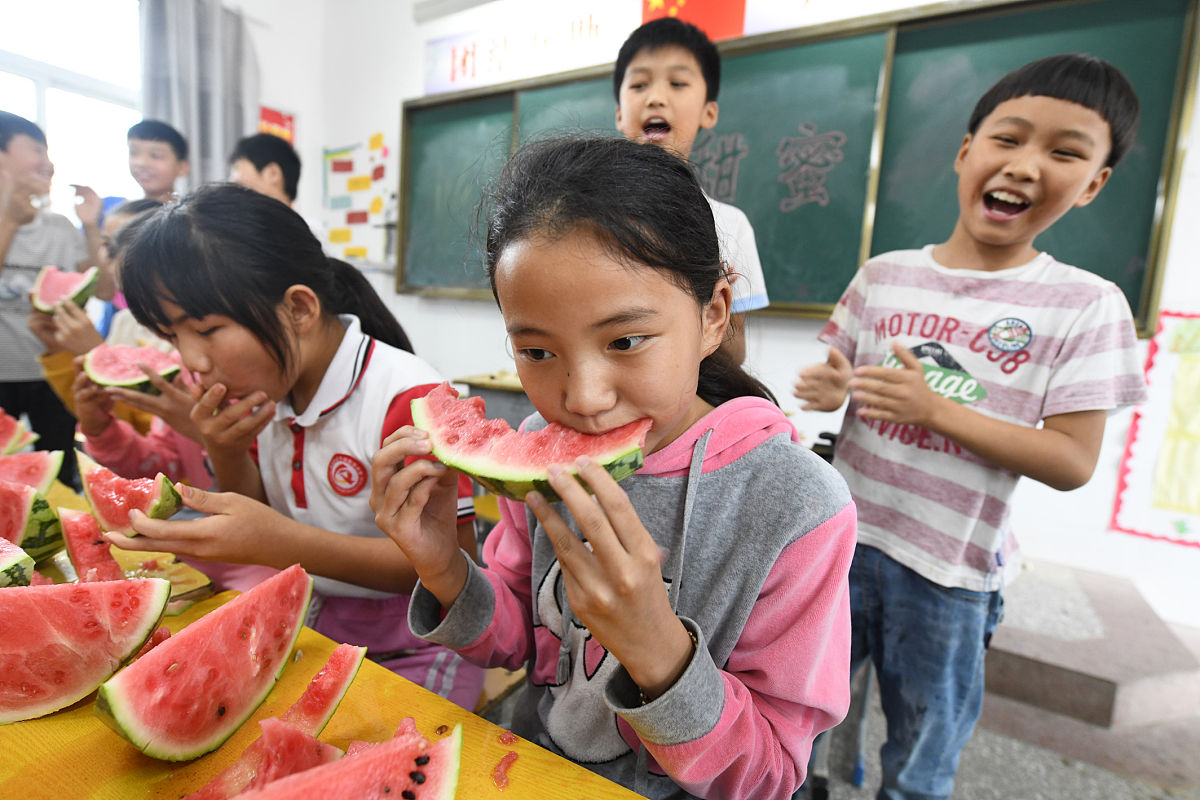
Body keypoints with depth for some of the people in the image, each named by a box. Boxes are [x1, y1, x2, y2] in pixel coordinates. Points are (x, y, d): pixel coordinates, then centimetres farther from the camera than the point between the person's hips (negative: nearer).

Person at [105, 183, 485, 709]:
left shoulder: (410, 399, -24)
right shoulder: (257, 396, 1)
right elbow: (254, 528, 12)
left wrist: (283, 543, -30)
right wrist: (226, 456, -10)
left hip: (412, 654, -6)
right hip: (310, 629, 7)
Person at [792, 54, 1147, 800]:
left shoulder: (1086, 305, -8)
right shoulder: (883, 275, -1)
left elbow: (1073, 462, -11)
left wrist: (934, 410, -23)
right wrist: (828, 388, -15)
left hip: (950, 571, -2)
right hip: (843, 536, 3)